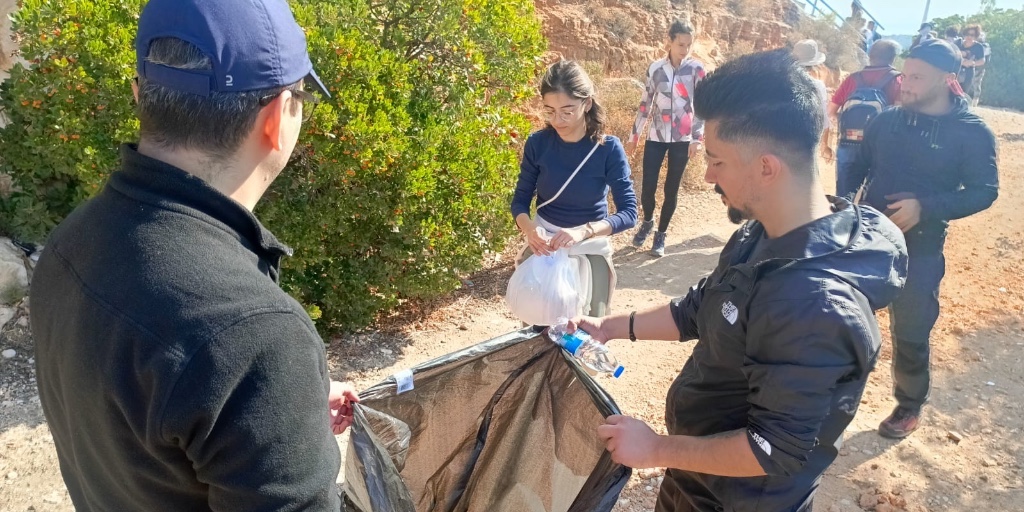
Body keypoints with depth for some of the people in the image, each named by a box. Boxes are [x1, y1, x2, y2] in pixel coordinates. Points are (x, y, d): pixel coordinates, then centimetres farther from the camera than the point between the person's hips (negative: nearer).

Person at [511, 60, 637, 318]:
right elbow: (520, 201, -3)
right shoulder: (538, 143, -9)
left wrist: (584, 231, -34)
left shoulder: (609, 148, -15)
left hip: (590, 247, -1)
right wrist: (529, 229, -25)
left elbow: (629, 213, -18)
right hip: (543, 243, 1)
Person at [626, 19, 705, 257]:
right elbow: (645, 104, 8)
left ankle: (661, 234, 23)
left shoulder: (696, 68, -3)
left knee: (672, 190, 4)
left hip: (682, 139, -1)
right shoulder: (655, 68, 2)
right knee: (647, 188, -2)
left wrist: (697, 138, -13)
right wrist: (634, 135, 9)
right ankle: (647, 222, 29)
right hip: (656, 138, 1)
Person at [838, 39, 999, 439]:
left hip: (920, 250, -3)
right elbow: (859, 166, 10)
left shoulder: (972, 131, -9)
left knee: (910, 335, 7)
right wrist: (844, 202, -9)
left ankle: (910, 406, 30)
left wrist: (926, 208, -24)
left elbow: (984, 192, -10)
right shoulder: (887, 120, 1)